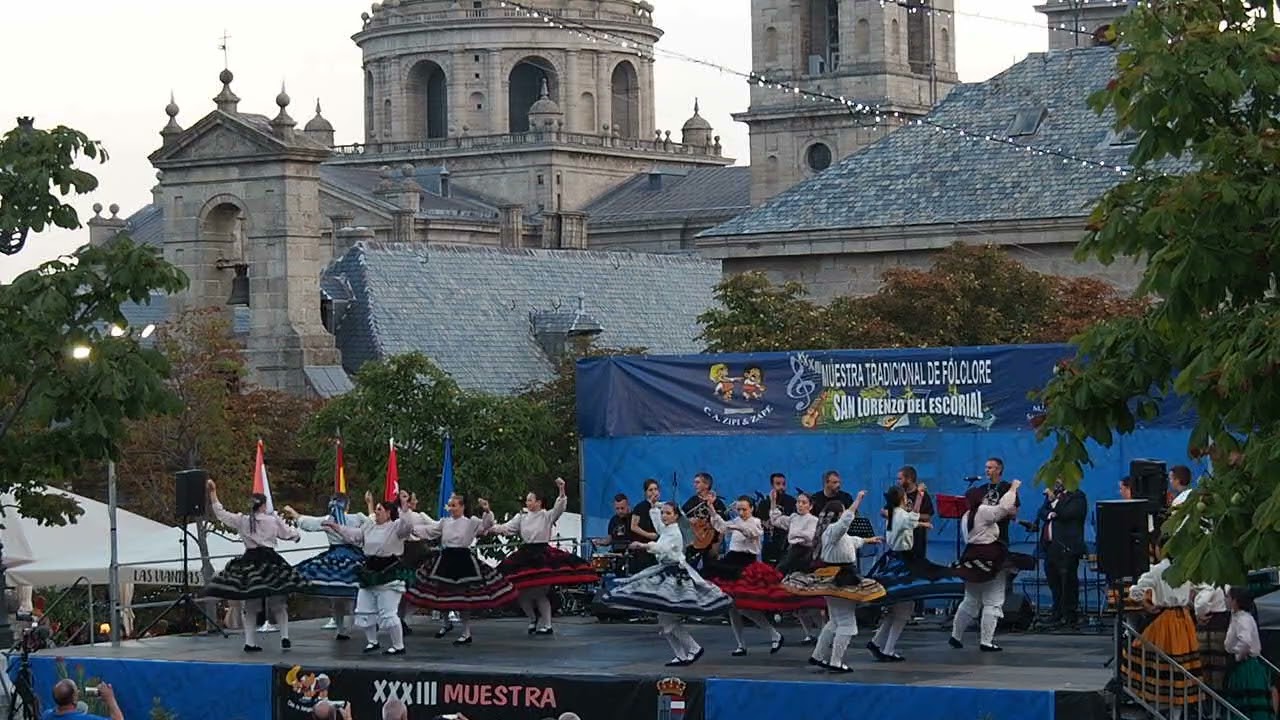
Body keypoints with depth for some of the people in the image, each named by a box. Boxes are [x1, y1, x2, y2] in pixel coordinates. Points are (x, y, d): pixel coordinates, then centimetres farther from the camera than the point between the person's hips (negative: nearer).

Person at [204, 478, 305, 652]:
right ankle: (284, 636, 0)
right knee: (278, 603, 10)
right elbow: (289, 534, 11)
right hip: (270, 562, -1)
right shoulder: (273, 520, -1)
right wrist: (298, 535, 34)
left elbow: (220, 513, 8)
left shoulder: (241, 521, 1)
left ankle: (250, 642, 3)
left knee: (249, 604, 8)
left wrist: (213, 492, 16)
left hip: (249, 562, 1)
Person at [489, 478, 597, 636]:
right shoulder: (522, 517, 13)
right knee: (523, 591, 3)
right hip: (526, 555, 5)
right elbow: (507, 527, 6)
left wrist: (561, 490, -28)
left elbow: (559, 507, -14)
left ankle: (546, 625, 2)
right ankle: (533, 620, 26)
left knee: (540, 592, -9)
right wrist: (492, 529, -10)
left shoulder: (547, 516, 1)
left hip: (542, 555, -5)